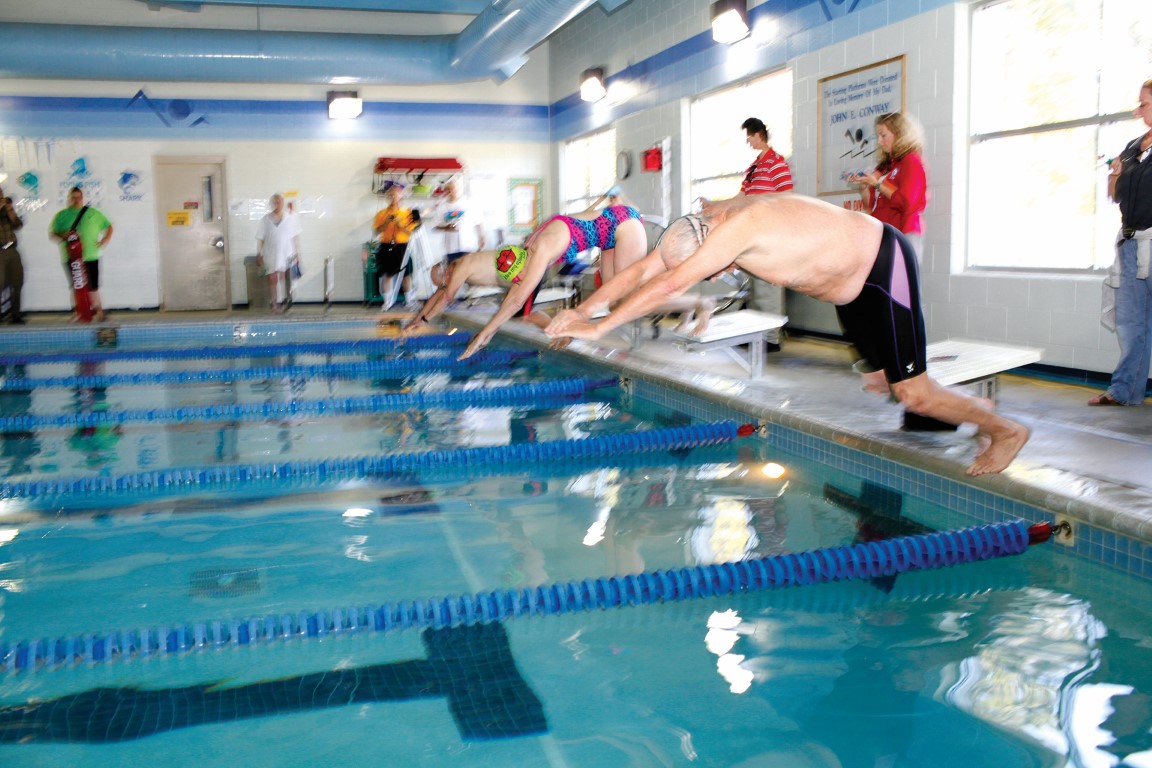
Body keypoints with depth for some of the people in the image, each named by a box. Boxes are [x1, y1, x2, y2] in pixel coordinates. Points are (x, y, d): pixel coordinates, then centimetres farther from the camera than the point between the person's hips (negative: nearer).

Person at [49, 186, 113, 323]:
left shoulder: (93, 213, 10)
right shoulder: (61, 215, 9)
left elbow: (108, 226, 18)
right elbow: (51, 234, 6)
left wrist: (105, 240, 2)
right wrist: (62, 237, -15)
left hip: (90, 257, -1)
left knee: (92, 287, -2)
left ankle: (98, 310, 11)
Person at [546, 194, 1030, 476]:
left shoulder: (735, 228, -34)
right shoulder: (702, 226, -6)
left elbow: (668, 287, -38)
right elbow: (642, 270, -2)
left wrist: (599, 327, -34)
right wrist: (584, 309, -7)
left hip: (885, 265, -9)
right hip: (851, 281, 9)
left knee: (911, 393, -9)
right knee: (884, 381, 15)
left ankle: (1004, 429, 11)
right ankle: (969, 410, 34)